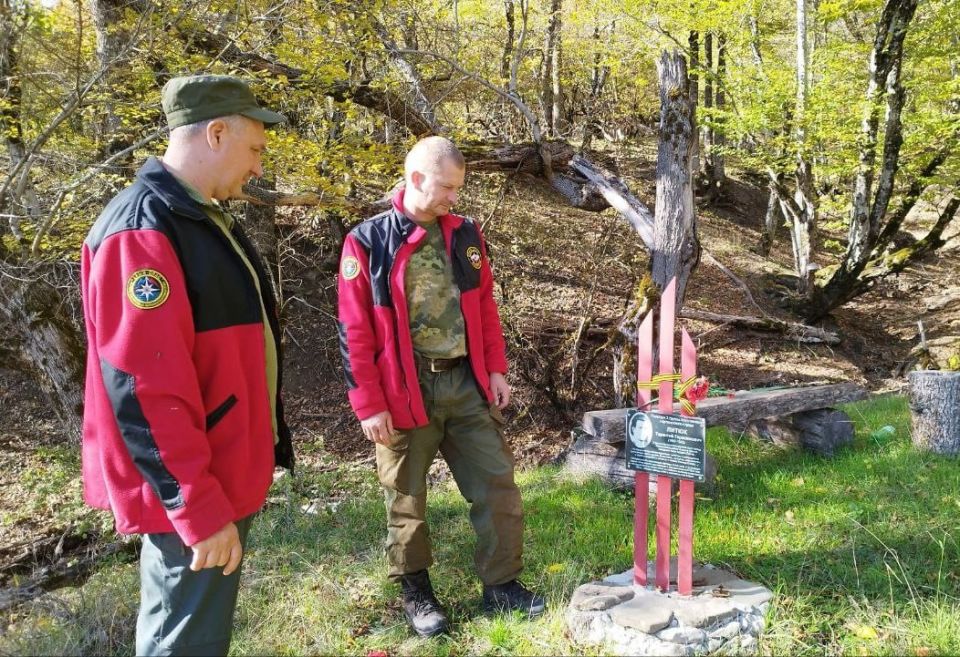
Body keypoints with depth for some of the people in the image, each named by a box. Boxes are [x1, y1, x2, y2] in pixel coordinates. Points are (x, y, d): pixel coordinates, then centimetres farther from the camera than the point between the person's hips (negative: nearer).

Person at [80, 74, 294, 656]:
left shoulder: (205, 219, 10)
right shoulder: (142, 233, -22)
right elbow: (145, 395, -26)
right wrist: (202, 511, -23)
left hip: (220, 473, 10)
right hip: (189, 494, -10)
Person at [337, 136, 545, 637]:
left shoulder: (465, 235, 6)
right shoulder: (368, 243, -8)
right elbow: (355, 333, -9)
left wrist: (495, 369, 8)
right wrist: (369, 405, -11)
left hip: (466, 384, 4)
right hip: (406, 392, -4)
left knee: (497, 484, 8)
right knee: (407, 498, 10)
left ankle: (501, 585, 24)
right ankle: (415, 592, 29)